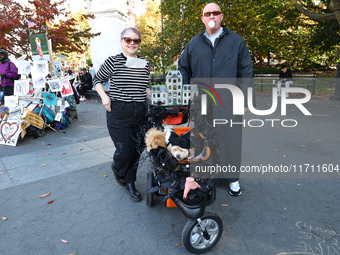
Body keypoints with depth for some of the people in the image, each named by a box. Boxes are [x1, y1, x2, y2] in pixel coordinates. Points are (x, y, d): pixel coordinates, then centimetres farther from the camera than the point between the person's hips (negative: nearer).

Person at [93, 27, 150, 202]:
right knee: (125, 150, -3)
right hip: (118, 113, -4)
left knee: (136, 150, 9)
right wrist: (104, 96, -7)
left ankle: (130, 183, 28)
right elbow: (97, 80, 8)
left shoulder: (144, 63, 9)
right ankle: (116, 168, 33)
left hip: (140, 113, 5)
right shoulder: (113, 61, -4)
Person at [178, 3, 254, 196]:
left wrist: (246, 99, -2)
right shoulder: (194, 44, 11)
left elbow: (246, 72, 4)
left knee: (230, 140, 5)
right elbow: (183, 69, 16)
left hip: (229, 102, -1)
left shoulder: (236, 41, 6)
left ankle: (232, 178, 23)